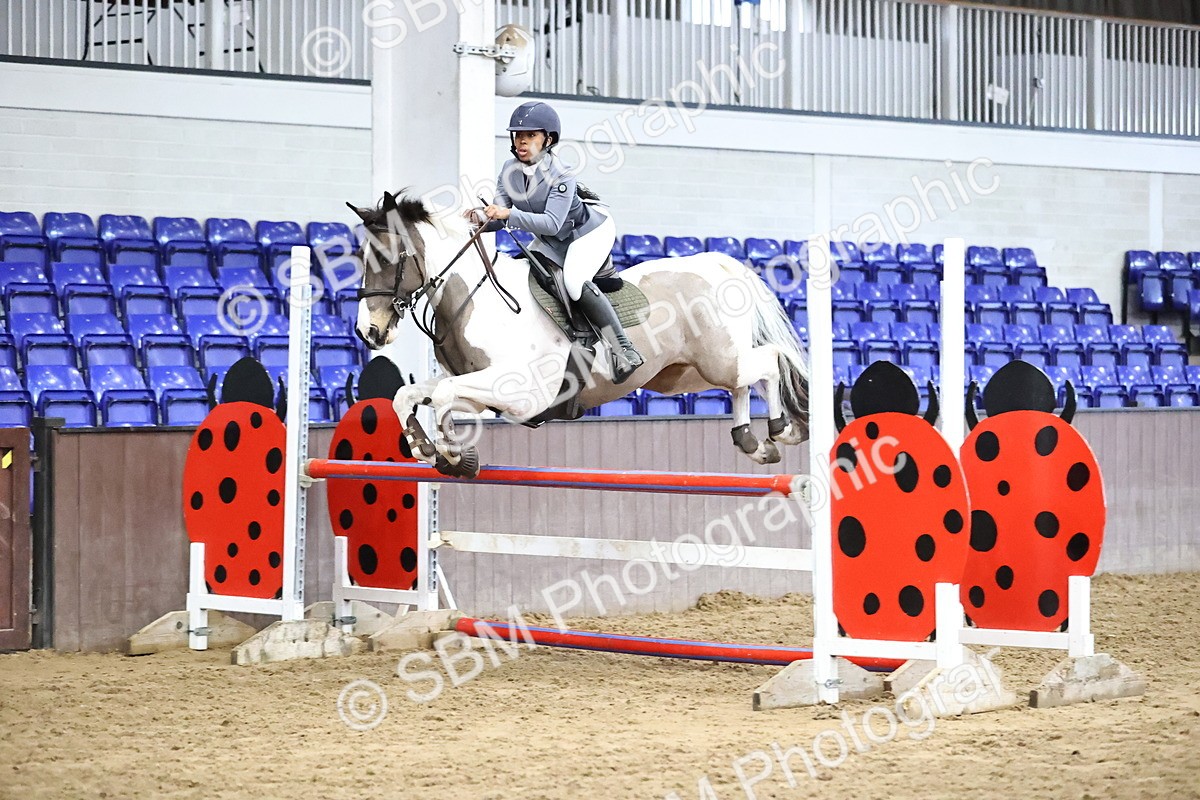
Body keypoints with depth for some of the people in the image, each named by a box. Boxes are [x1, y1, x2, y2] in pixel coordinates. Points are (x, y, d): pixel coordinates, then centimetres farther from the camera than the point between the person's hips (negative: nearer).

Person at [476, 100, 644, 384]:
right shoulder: (509, 169, -11)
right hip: (554, 243, 9)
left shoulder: (560, 175, -30)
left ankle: (624, 350, -26)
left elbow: (551, 223, -39)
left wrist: (509, 215, -49)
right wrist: (483, 217, -34)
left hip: (590, 230, -9)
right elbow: (500, 212, -11)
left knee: (575, 281, -30)